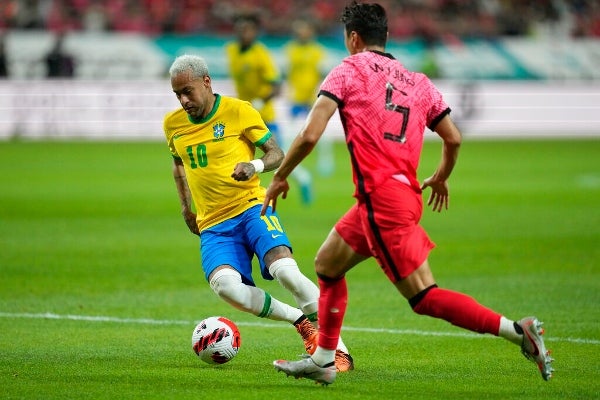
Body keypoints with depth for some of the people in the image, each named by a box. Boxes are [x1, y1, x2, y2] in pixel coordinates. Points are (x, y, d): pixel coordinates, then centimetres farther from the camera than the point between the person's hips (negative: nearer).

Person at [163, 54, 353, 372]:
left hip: (251, 207, -3)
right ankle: (301, 320, -9)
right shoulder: (173, 124, 9)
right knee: (224, 283, -29)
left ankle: (337, 347, -14)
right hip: (213, 225, 3)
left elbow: (276, 153, 1)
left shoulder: (238, 111, -3)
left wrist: (256, 166, -19)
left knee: (284, 269, -28)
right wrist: (185, 206, 22)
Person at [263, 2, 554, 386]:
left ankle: (517, 329, -16)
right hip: (406, 192, 8)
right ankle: (323, 360, 26)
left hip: (381, 198, -8)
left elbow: (309, 135, -9)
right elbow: (453, 139, 15)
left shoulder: (348, 71, -1)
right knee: (327, 264, 22)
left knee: (424, 298, -7)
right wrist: (440, 179, 35)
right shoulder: (418, 82, 15)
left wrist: (279, 177, 5)